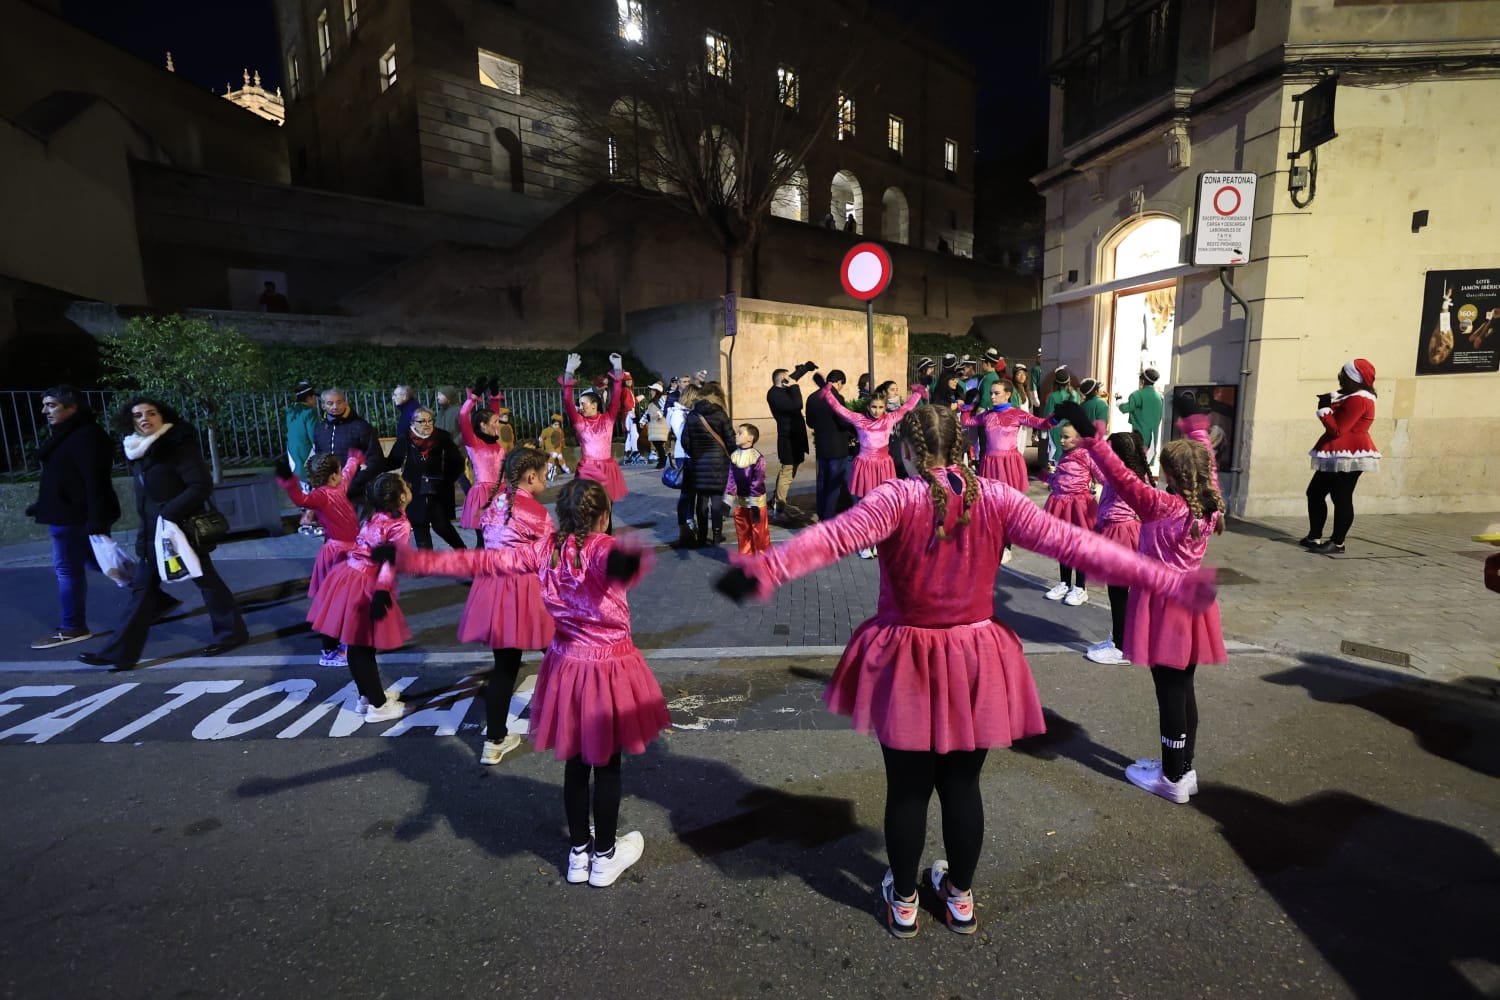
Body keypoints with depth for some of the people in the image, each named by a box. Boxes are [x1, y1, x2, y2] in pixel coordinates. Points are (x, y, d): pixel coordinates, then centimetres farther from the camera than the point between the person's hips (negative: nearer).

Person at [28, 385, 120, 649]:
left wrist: (96, 518, -28)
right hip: (69, 513, 11)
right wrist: (42, 507, 21)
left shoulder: (86, 436, -18)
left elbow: (95, 480, -24)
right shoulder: (67, 435, 15)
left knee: (67, 569, -3)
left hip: (75, 515, -11)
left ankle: (72, 628, 7)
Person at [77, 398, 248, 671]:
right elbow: (145, 493, 18)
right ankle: (119, 653, 13)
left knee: (205, 579, 3)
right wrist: (146, 526, 15)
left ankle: (231, 632, 18)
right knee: (142, 588, 9)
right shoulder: (138, 450, 9)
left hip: (181, 527, -8)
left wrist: (169, 515, -24)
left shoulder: (178, 446, -14)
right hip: (151, 531, 8)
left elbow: (202, 486, -21)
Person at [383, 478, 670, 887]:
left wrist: (411, 560, 4)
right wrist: (627, 562, -71)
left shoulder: (546, 549, -4)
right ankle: (605, 857, 31)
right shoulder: (604, 547, -21)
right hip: (609, 667, -5)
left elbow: (483, 561, -2)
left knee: (575, 762, 20)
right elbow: (618, 560, -47)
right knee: (607, 766, 13)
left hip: (567, 664, 5)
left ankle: (579, 852, 37)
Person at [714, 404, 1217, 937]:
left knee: (907, 788, 15)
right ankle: (960, 897, 40)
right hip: (976, 663, 3)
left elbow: (836, 536, -33)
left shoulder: (898, 498, -16)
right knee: (962, 783, 20)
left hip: (908, 664, -3)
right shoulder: (995, 498, -7)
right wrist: (1168, 581, -6)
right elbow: (1073, 542, -10)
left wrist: (766, 569, -43)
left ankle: (903, 902, 34)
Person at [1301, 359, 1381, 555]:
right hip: (1338, 457, 11)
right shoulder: (1352, 397, 19)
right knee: (1315, 493, 12)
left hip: (1349, 457, -11)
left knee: (1341, 499, -7)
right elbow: (1340, 422, 21)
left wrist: (1324, 408, -9)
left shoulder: (1358, 400, -16)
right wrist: (1331, 403, 9)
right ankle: (1314, 537, 16)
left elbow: (1337, 429, -19)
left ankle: (1337, 543, -2)